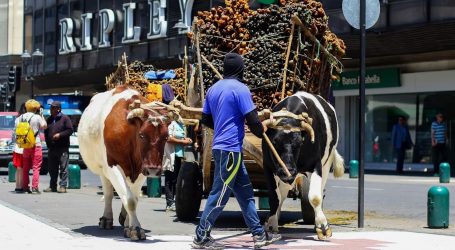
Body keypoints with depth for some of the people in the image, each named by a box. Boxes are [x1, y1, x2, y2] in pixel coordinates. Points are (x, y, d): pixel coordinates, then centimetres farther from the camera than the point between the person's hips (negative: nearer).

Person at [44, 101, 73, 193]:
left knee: (63, 167, -7)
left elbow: (70, 130, -6)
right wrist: (48, 144, 11)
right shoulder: (49, 119, 17)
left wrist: (60, 134, -15)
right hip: (51, 148, 6)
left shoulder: (65, 118, 0)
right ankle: (52, 186, 15)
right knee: (52, 168, 8)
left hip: (62, 147, -6)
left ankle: (63, 186, -6)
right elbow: (46, 132, 22)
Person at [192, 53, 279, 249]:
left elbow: (205, 119, 18)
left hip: (220, 146, 9)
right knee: (220, 194, -3)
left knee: (245, 191, 13)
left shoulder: (213, 89, 12)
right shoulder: (240, 89, -11)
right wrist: (260, 131, 5)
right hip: (231, 148, -9)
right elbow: (252, 119, -15)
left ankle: (258, 234, 16)